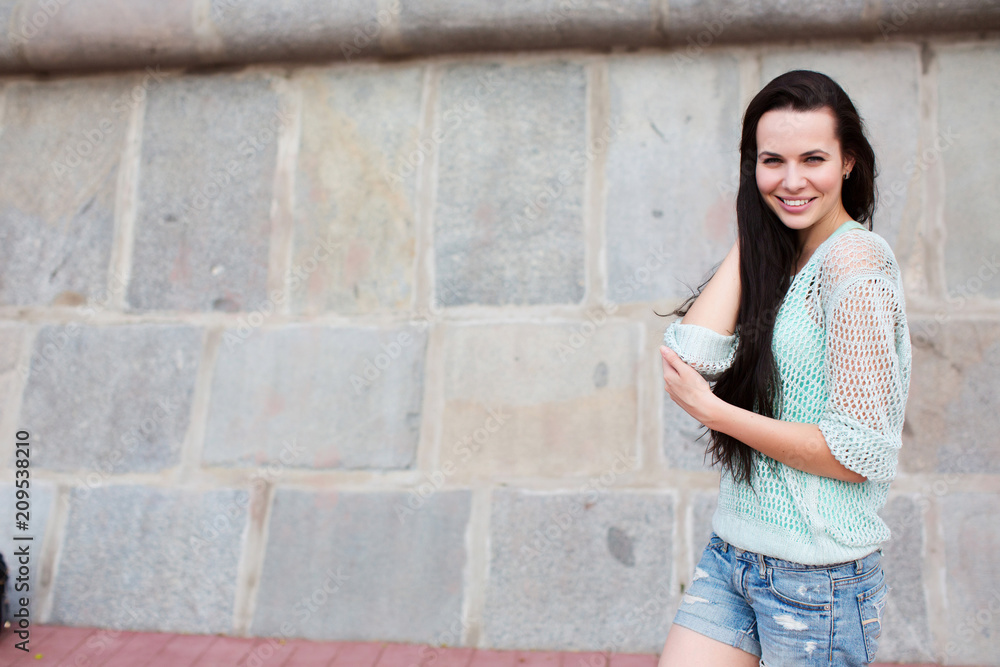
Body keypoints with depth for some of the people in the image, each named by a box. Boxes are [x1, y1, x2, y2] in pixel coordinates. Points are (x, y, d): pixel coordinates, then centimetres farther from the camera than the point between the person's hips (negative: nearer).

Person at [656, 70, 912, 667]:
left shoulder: (853, 258, -15)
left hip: (819, 579, -6)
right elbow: (690, 356, -9)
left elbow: (861, 454, -19)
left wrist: (714, 412, -13)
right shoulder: (778, 262, 7)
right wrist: (750, 239, -5)